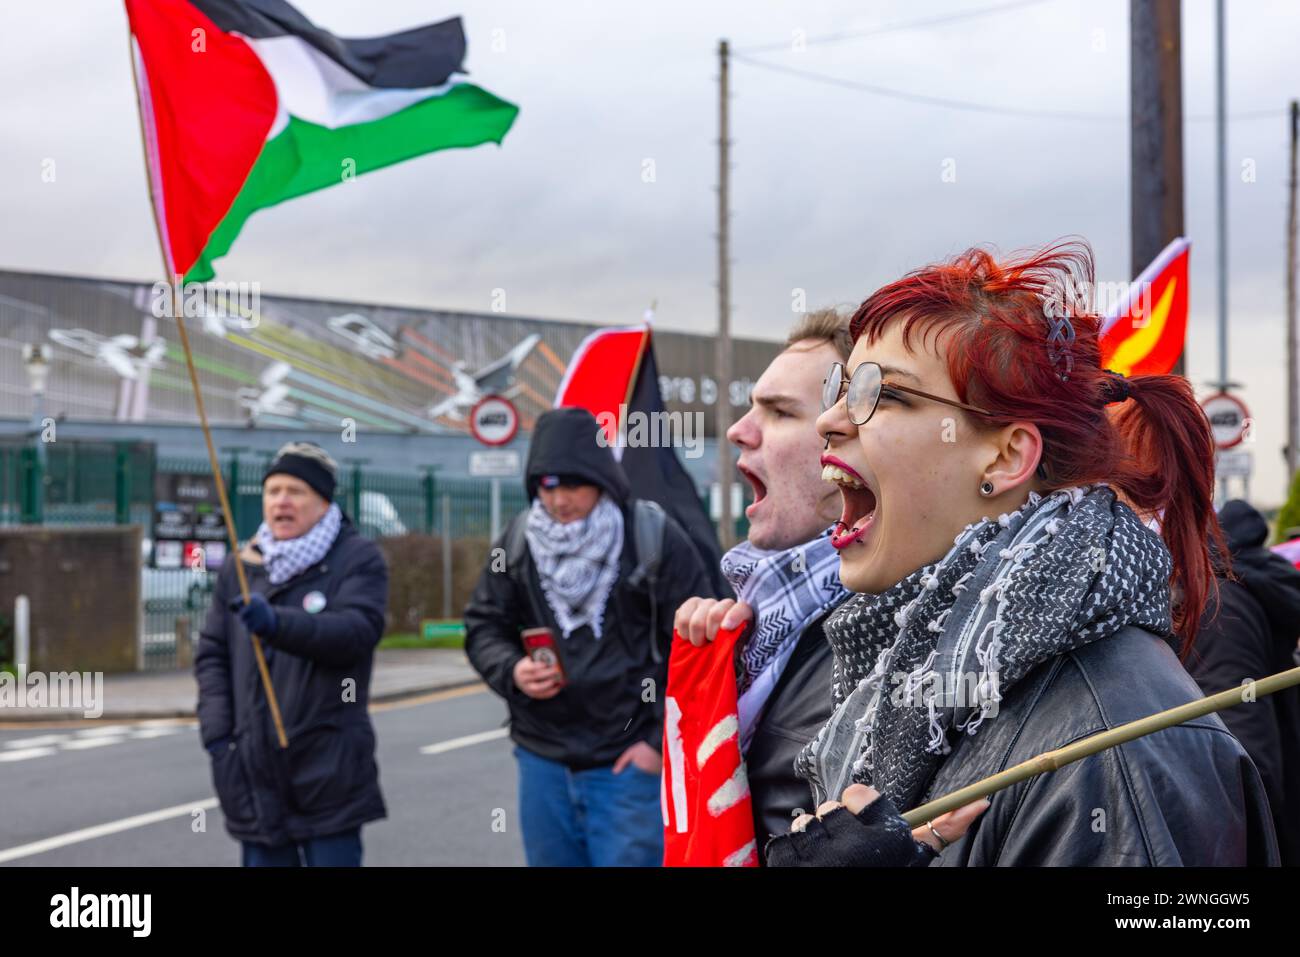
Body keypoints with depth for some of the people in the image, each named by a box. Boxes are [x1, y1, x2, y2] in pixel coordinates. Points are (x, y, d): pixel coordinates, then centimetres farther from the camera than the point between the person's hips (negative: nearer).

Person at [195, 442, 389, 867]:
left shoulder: (358, 558, -1)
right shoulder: (240, 567, 12)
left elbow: (359, 630, -18)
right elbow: (211, 653, 11)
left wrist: (277, 624, -32)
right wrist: (216, 731, -1)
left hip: (329, 770, -4)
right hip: (255, 771, 4)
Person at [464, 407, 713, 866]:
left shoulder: (655, 536, -8)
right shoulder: (517, 540, 4)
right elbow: (483, 627, 11)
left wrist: (665, 740, -7)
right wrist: (512, 671, -10)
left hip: (630, 762, -4)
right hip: (542, 758, 5)